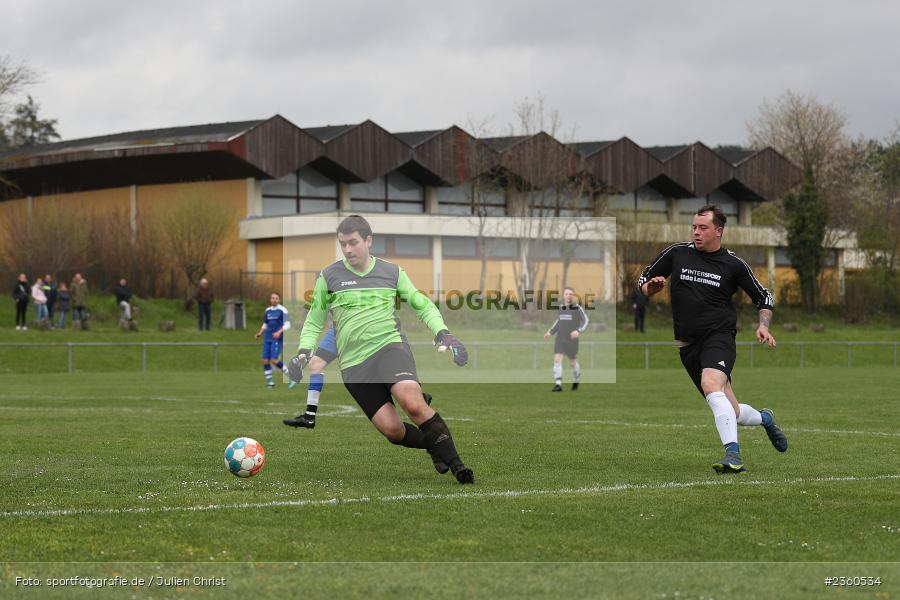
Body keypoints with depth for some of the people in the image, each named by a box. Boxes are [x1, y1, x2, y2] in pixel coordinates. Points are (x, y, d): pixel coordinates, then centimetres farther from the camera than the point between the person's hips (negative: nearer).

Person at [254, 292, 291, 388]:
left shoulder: (282, 310, -3)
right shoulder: (268, 311, 14)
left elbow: (287, 325, -6)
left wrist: (279, 332, -21)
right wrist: (260, 333, 8)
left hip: (277, 339, -6)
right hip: (267, 338, 6)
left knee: (274, 360, -16)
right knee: (265, 360, -2)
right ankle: (270, 382, 7)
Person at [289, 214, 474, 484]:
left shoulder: (392, 272, 9)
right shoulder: (329, 277, 7)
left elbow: (423, 305, 18)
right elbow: (314, 321, 17)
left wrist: (442, 332, 2)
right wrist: (304, 352, 2)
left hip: (390, 347, -1)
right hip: (353, 364, 1)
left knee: (413, 404, -29)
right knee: (391, 429, -13)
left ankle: (454, 462, -18)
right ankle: (434, 447, 16)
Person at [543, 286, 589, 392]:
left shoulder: (578, 308, -9)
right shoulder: (561, 307, 6)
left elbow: (586, 321, -8)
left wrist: (578, 331, -24)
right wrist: (550, 332, 13)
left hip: (572, 339, -3)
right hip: (560, 338, 3)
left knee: (572, 362, 10)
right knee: (557, 359, -14)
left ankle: (576, 381, 39)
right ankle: (558, 385, -15)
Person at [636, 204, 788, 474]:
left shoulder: (734, 264, -1)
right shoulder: (676, 253, 4)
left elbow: (764, 298, 11)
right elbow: (644, 280, 14)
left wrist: (763, 326, -6)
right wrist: (652, 287, -9)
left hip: (719, 336, -3)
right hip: (688, 345, 4)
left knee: (711, 384, -34)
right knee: (731, 413, 4)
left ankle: (733, 454, -39)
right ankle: (764, 418, 38)